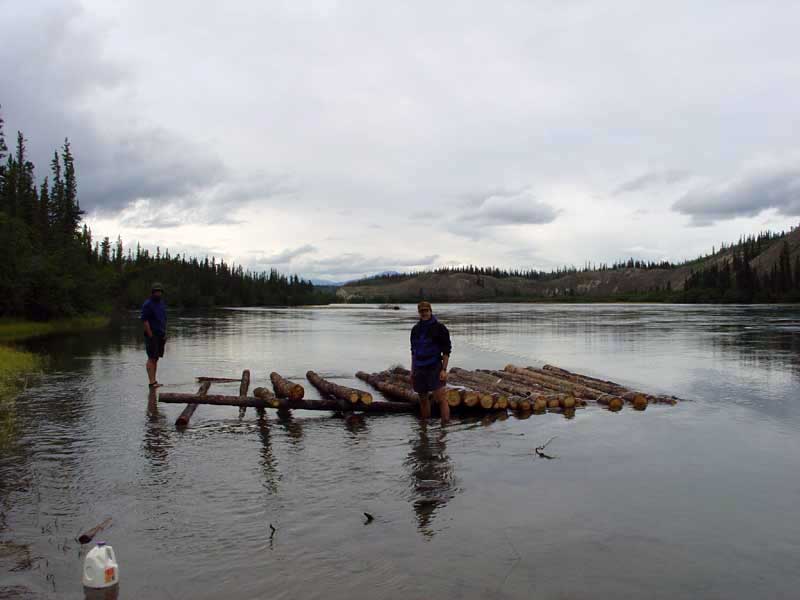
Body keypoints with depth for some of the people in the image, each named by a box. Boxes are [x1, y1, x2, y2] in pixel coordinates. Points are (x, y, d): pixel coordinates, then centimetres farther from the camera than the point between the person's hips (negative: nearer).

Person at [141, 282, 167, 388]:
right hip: (152, 335, -7)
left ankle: (154, 381, 11)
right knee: (151, 358, -8)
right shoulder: (147, 304, -9)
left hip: (161, 335, 7)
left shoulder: (162, 303, 15)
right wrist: (150, 335, -17)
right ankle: (152, 382, -8)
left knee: (156, 359, 8)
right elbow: (144, 320, -14)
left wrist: (165, 334, 14)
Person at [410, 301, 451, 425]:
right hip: (419, 369, 5)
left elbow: (446, 351, -6)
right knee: (423, 399, 11)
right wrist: (412, 370, 13)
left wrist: (444, 369, -13)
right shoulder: (415, 329, 12)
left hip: (434, 368, -5)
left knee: (440, 398, -12)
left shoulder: (439, 328, -4)